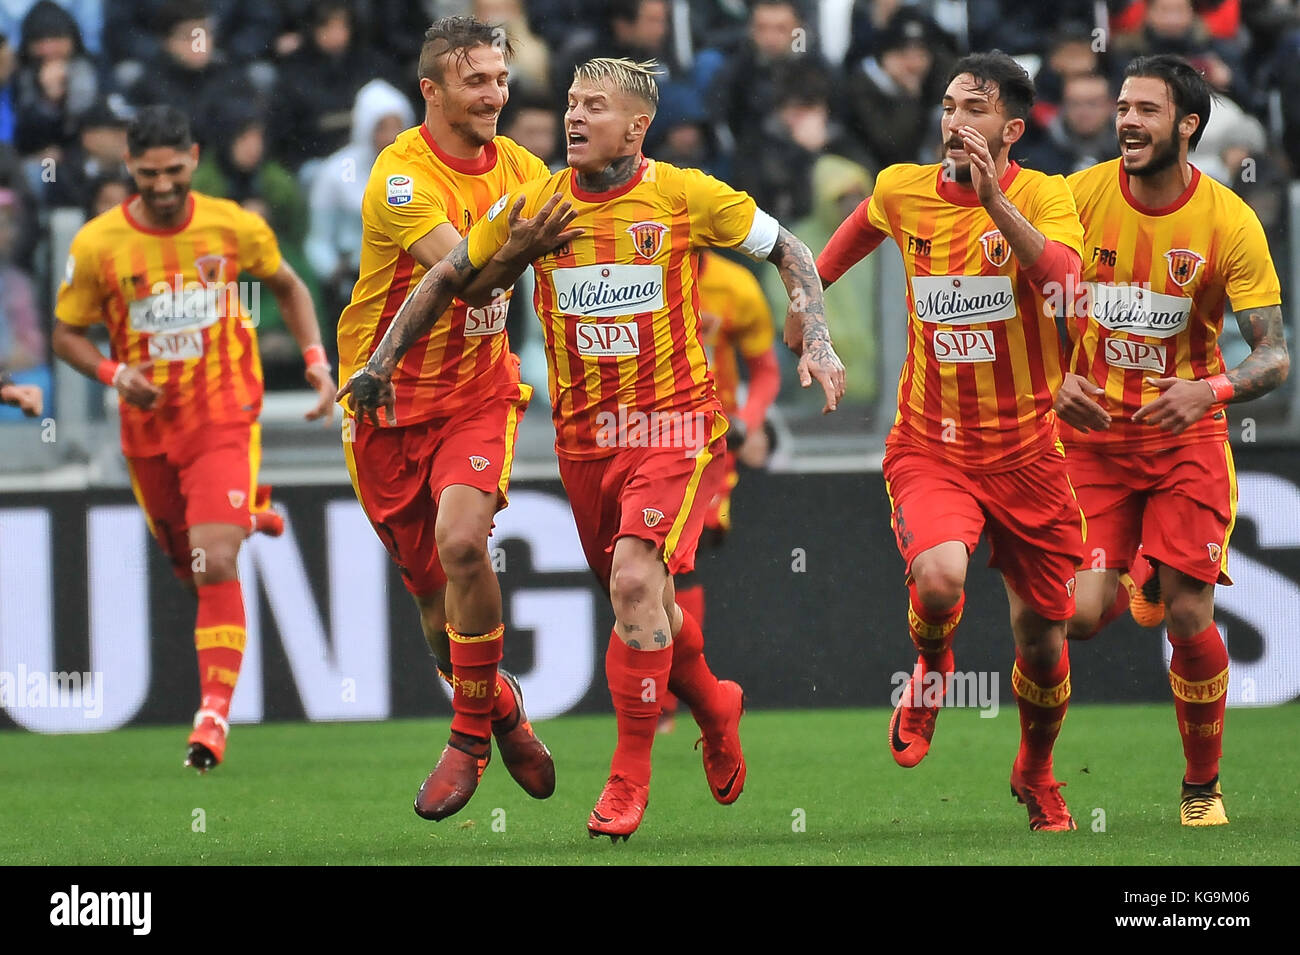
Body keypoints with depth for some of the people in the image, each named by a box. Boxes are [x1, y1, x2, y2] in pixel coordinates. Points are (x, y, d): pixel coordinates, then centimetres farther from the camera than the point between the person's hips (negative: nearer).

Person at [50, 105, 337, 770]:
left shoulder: (233, 227, -7)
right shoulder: (97, 246, -9)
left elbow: (287, 287, 12)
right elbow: (66, 334, 1)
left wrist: (316, 360, -1)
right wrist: (115, 374, -18)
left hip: (224, 420, -2)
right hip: (149, 430, 2)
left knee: (215, 566, -18)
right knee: (185, 561, 18)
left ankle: (215, 714, -18)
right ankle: (246, 516, 54)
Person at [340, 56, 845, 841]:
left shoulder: (685, 196, -8)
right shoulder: (532, 207, 0)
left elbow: (787, 250, 4)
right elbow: (448, 277, 13)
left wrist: (818, 343, -6)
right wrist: (383, 362, 7)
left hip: (675, 425, -4)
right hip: (584, 436, 4)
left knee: (636, 579, -21)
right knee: (640, 595, 12)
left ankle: (631, 774, -10)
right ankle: (715, 705, 43)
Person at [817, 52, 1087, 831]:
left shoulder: (1044, 196, -9)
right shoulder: (904, 191, 0)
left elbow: (1062, 279, -29)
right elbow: (870, 217, 25)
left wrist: (994, 199, -34)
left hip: (1026, 451, 0)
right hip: (931, 446, 1)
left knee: (1043, 642, 8)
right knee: (938, 580, -30)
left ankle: (1036, 774, 38)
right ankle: (932, 669, 7)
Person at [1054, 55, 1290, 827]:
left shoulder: (1229, 221, -11)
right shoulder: (1080, 197, -7)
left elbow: (1275, 354, -11)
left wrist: (1210, 390, -29)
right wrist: (1052, 381, -14)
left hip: (1185, 435, -1)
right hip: (1091, 428, 1)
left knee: (1190, 621, -7)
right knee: (1081, 616, -14)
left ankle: (1204, 786, 14)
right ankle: (1130, 589, 23)